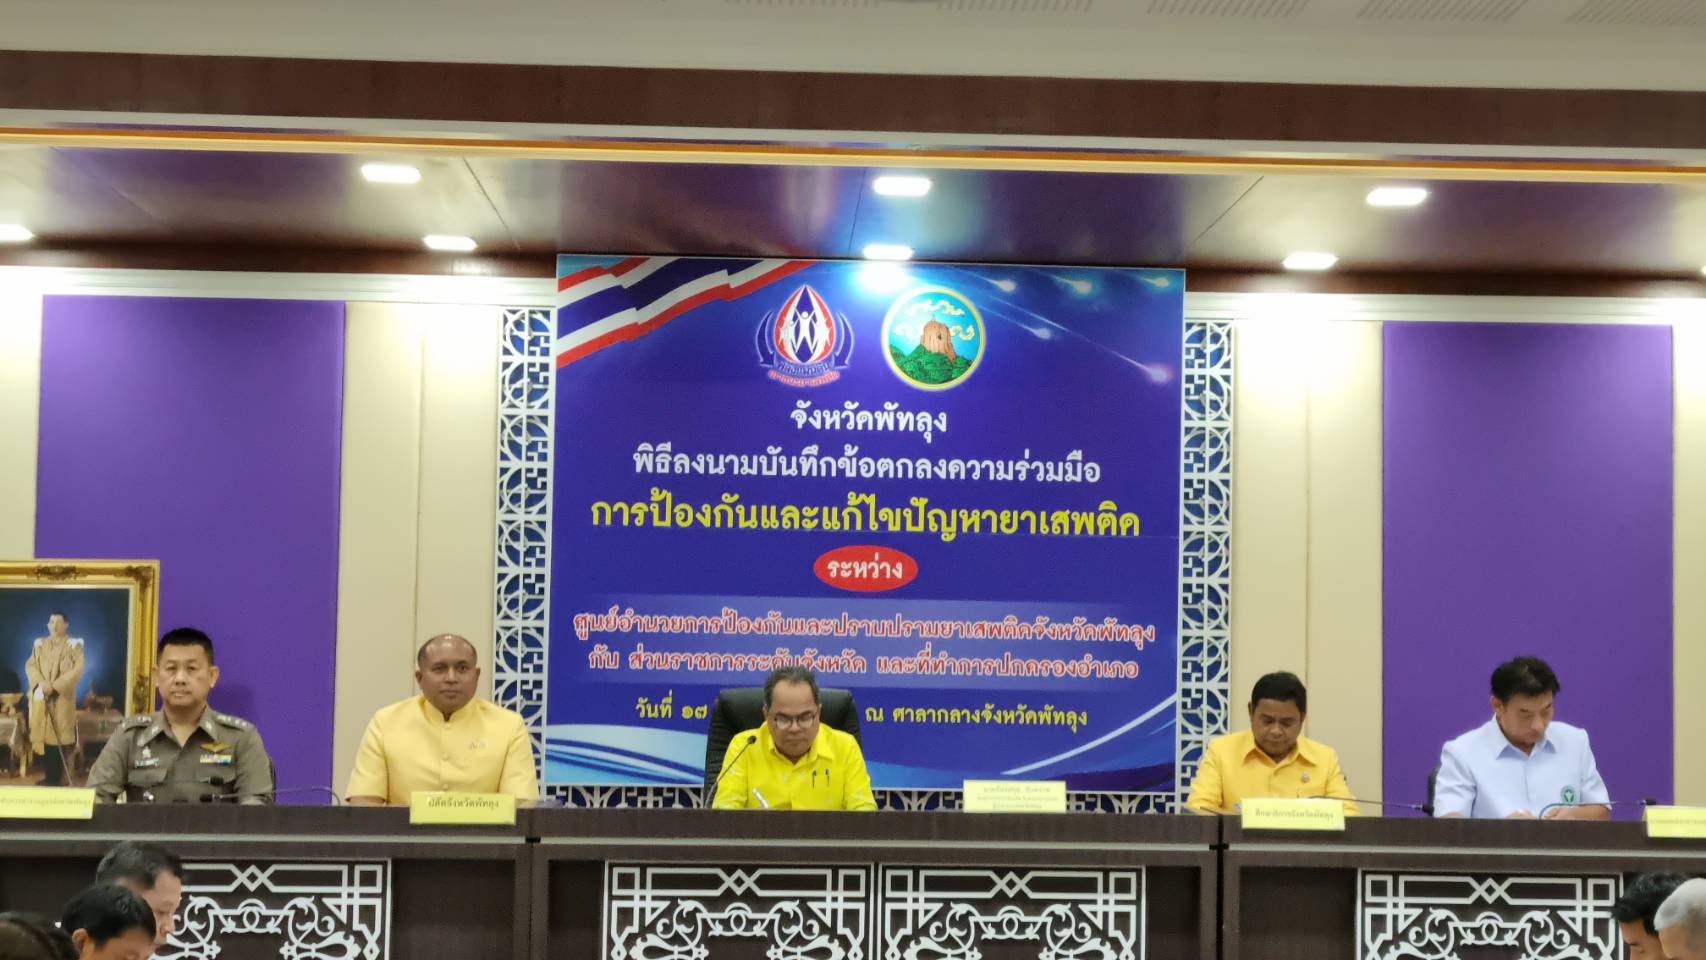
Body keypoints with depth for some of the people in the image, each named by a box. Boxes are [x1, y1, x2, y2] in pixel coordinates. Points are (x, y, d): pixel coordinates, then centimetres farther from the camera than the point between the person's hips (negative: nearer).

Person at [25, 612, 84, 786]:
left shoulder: (74, 645, 0)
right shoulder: (39, 644, 13)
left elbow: (78, 669, -9)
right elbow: (30, 665, 6)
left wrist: (55, 685, -17)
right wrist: (41, 683, -13)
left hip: (62, 697, -4)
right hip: (41, 697, 4)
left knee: (59, 736, -9)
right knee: (42, 736, 2)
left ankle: (58, 777, -4)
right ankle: (49, 775, 10)